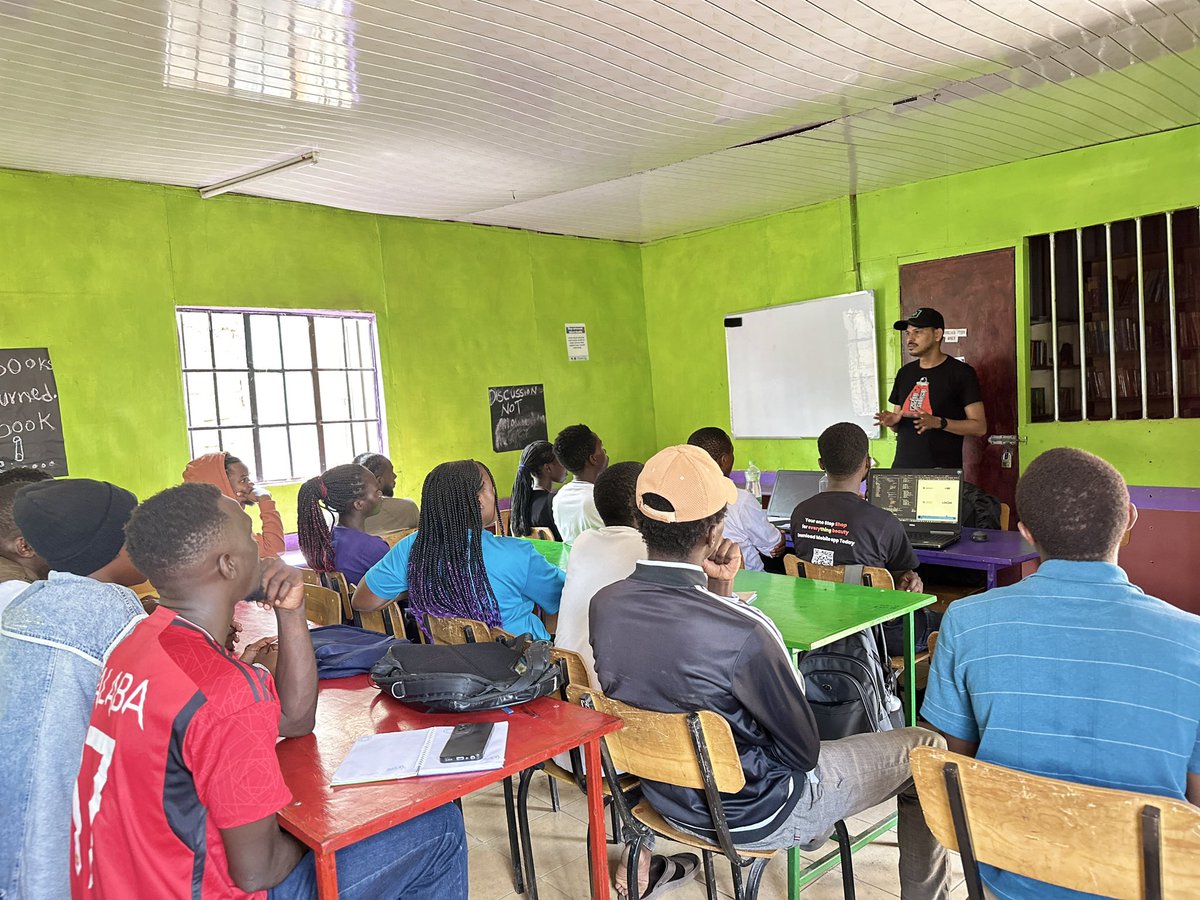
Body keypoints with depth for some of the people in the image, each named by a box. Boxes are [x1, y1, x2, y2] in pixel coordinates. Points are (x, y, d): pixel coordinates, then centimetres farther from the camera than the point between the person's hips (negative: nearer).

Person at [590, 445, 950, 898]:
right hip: (753, 816, -6)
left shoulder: (604, 605, -14)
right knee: (924, 749, 12)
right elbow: (804, 751, -18)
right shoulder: (742, 631, -35)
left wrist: (717, 590, -9)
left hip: (667, 798, 6)